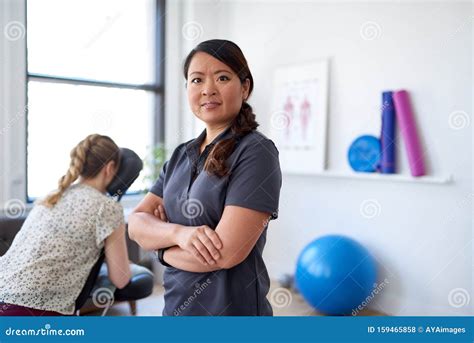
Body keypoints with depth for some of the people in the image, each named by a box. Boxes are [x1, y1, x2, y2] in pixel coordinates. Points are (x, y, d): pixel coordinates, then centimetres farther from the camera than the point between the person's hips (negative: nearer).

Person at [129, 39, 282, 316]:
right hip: (176, 306, 6)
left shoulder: (256, 152, -17)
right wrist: (178, 233, -22)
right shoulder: (182, 155, 4)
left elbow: (226, 252, -24)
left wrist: (163, 248, -8)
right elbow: (137, 224, -2)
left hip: (231, 308, -6)